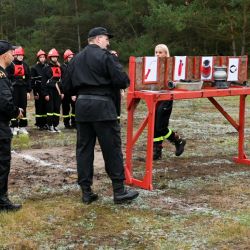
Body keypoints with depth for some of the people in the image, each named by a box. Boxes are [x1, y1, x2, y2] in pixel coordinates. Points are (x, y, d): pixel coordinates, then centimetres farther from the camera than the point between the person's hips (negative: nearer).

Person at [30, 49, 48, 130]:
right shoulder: (34, 68, 0)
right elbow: (32, 81, -4)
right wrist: (35, 92, -10)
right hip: (39, 91, -4)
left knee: (46, 107, 5)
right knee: (39, 107, 0)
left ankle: (45, 123, 12)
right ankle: (39, 124, 5)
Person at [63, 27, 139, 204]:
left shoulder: (75, 59, 14)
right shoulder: (105, 56, -6)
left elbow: (67, 87, 14)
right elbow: (123, 81, -12)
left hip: (82, 105, 6)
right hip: (102, 106, -6)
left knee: (84, 148, 9)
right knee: (112, 148, 0)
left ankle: (86, 192, 11)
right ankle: (119, 191, 4)